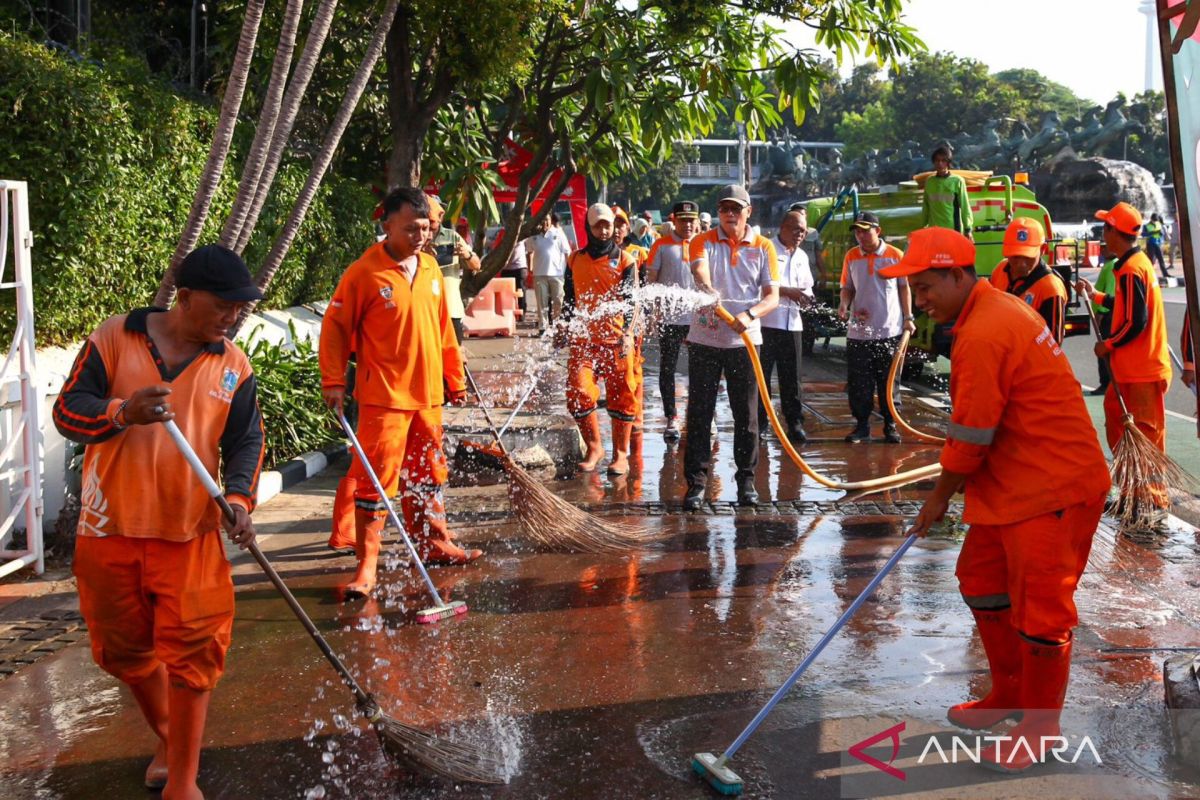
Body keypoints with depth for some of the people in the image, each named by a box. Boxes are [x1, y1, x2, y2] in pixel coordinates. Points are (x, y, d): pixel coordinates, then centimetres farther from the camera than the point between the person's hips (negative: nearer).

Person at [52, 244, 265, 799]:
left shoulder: (234, 365, 3)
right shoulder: (115, 338, -4)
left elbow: (245, 440, 4)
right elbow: (67, 411, -7)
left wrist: (239, 497, -14)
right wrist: (124, 412, -27)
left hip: (190, 532, 0)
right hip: (110, 529, 0)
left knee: (191, 652, -4)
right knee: (126, 649, 15)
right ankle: (169, 741, 40)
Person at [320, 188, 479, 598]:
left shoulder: (431, 267, 8)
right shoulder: (363, 272, -11)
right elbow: (335, 327, -7)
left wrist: (455, 379, 18)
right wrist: (333, 381, -13)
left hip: (428, 394, 6)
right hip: (383, 396, -6)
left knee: (428, 473, 18)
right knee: (375, 477, -5)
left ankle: (435, 545, 33)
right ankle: (366, 564, 3)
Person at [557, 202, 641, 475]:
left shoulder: (625, 260, 4)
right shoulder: (575, 260, 12)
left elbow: (629, 300, -5)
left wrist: (626, 333, -18)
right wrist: (564, 328, 10)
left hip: (616, 340, -2)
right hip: (583, 339, 2)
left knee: (621, 396, 2)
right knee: (579, 392, -9)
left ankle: (620, 454, 14)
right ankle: (594, 448, 9)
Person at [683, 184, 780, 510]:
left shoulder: (763, 247, 6)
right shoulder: (704, 242, 3)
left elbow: (773, 297, -1)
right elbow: (699, 269, -19)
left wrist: (749, 315, -22)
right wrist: (706, 286, -43)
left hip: (744, 341, 1)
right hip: (704, 339, 0)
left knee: (746, 414, 6)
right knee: (699, 413, 1)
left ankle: (746, 479, 19)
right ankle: (696, 482, 8)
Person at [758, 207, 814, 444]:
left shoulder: (802, 256, 17)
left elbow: (806, 287, 25)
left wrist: (806, 297, 2)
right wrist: (788, 291, -18)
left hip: (792, 324, 5)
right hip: (766, 321, -5)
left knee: (792, 376, 5)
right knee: (761, 373, 2)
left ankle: (795, 422, 10)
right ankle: (760, 419, 13)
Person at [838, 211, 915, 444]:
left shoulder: (895, 255, -1)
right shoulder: (851, 257, 4)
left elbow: (904, 287, 7)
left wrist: (908, 317, 3)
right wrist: (844, 304, -9)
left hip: (890, 331, -2)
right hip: (858, 331, 2)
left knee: (889, 381, 6)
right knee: (858, 383, 3)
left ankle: (891, 425, 15)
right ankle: (862, 425, 13)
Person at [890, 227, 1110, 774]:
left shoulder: (983, 334, -23)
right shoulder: (998, 309, 10)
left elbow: (969, 436, -18)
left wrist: (939, 499, -4)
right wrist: (957, 484, 15)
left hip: (1054, 486, -11)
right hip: (1014, 479, 11)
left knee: (1038, 608, 1)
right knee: (981, 579, 18)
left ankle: (1039, 731, 17)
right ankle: (1010, 694, 34)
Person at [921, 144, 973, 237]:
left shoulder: (957, 181, -4)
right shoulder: (929, 181, 6)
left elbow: (965, 206, -2)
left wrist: (968, 229, -3)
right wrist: (923, 226, 13)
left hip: (953, 230, -3)